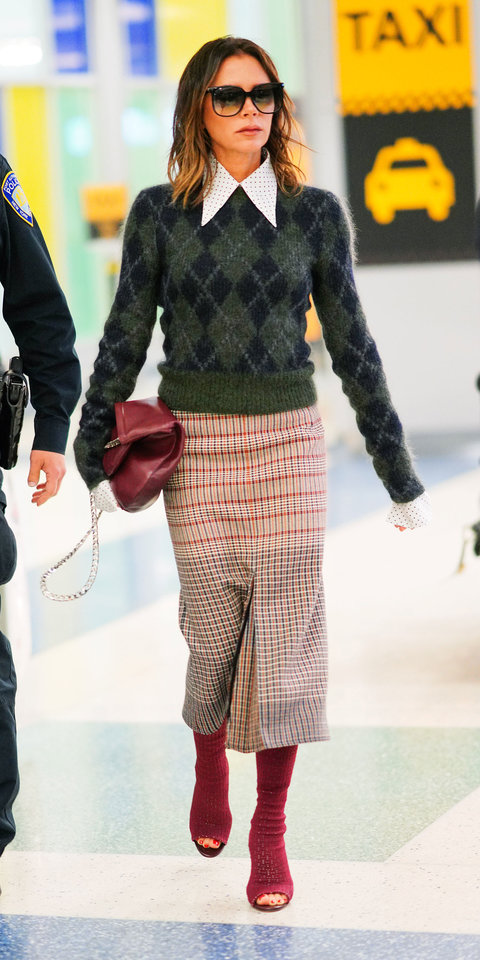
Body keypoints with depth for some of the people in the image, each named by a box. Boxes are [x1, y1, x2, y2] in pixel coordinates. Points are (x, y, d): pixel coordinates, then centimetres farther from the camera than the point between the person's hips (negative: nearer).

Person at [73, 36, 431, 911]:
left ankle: (270, 830, 7)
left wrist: (398, 471, 6)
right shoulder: (158, 212, 1)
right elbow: (123, 340, 3)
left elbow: (350, 344, 6)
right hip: (194, 444, 0)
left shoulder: (315, 213, 2)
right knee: (214, 626, 3)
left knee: (285, 628, -4)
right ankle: (209, 765, 35)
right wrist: (92, 458, 0)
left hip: (287, 442, 0)